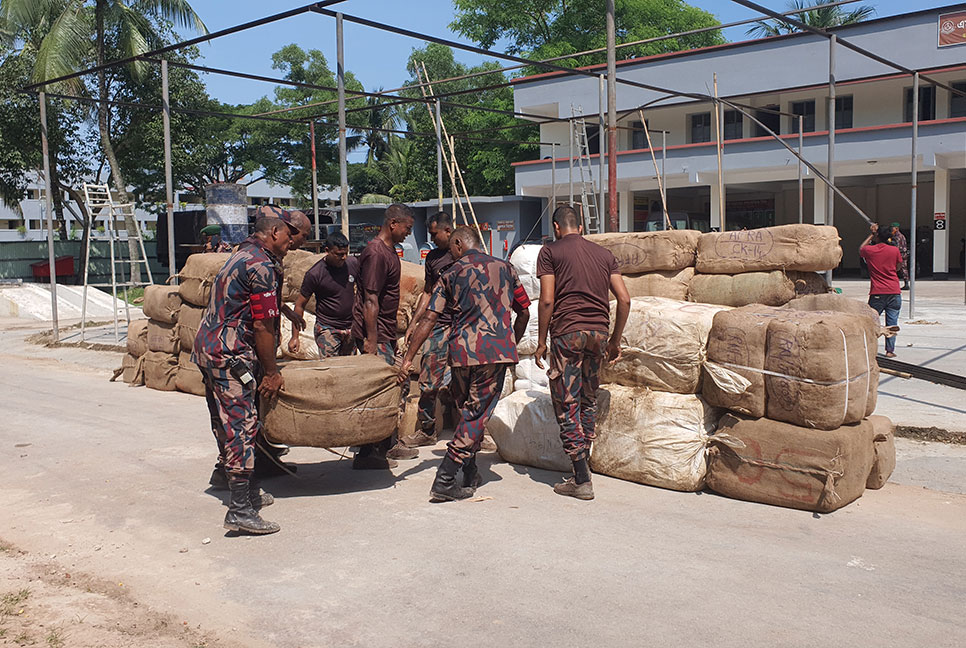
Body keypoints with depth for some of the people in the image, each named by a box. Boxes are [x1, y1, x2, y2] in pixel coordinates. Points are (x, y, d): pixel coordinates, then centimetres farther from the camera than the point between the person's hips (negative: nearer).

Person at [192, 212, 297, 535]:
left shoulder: (244, 255, 18)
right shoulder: (261, 266, -14)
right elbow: (263, 326, -15)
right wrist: (271, 372, -8)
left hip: (209, 348, 11)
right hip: (229, 354, -11)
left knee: (228, 425, 16)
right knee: (241, 426, -11)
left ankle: (244, 490, 28)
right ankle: (240, 511, -11)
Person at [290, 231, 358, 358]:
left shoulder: (353, 263, -1)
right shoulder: (314, 274, -13)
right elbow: (300, 304, -6)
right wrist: (295, 337, -9)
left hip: (351, 327, 5)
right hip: (327, 329, -4)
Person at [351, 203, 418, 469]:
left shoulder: (389, 250, 15)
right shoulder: (376, 253, -16)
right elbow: (370, 300, -21)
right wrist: (372, 341, -24)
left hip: (385, 333, 10)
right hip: (374, 335, -10)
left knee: (399, 387, 14)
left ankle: (389, 445, 25)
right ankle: (367, 454, 0)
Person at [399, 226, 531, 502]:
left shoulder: (451, 274, 7)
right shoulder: (505, 268, 10)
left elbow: (428, 319, 0)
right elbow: (523, 313, 14)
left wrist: (408, 359, 1)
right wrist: (512, 346, 28)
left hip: (460, 350, 1)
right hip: (495, 349, -1)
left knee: (467, 411, 18)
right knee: (477, 414, 0)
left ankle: (470, 476, 24)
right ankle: (444, 481, -6)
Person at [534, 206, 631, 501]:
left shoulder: (550, 252, 3)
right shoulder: (604, 254, 15)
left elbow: (547, 300, -6)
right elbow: (624, 299, 9)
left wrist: (541, 341, 1)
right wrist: (615, 340, 18)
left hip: (567, 332, -5)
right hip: (599, 332, 5)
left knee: (567, 404, 0)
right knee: (588, 401, 16)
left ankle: (581, 481, -1)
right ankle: (582, 469, 20)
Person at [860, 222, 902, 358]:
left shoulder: (869, 250, -3)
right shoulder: (895, 250, 0)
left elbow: (860, 249, 22)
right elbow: (898, 267, 14)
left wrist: (871, 234, 24)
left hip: (877, 293, -1)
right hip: (894, 291, 1)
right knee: (892, 322, 5)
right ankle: (890, 350, 5)